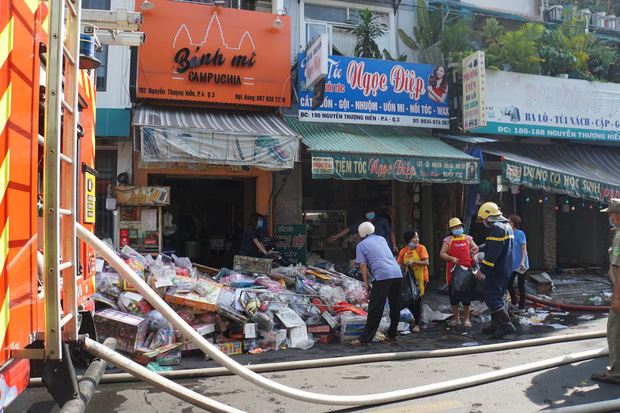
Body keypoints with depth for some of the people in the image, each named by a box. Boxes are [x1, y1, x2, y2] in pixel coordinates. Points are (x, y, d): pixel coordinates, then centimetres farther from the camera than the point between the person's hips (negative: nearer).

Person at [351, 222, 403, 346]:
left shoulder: (361, 245, 10)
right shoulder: (381, 239, 26)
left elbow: (363, 265, 0)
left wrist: (366, 284, 1)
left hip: (382, 275, -5)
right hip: (397, 273, 5)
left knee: (375, 308, -5)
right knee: (395, 306, 17)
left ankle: (365, 338, -3)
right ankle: (392, 334, 28)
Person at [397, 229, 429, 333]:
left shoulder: (421, 248, -6)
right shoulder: (403, 251, 3)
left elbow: (426, 263, -12)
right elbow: (400, 266, 4)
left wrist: (413, 262, -22)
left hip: (420, 278, -4)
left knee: (418, 300, -3)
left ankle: (417, 324, 8)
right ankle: (416, 317, 33)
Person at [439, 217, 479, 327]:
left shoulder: (468, 239, 8)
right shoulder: (448, 240, 3)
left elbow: (476, 248, 19)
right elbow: (442, 253, -2)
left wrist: (475, 256, -1)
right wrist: (451, 258, -18)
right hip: (453, 271, 0)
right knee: (453, 295, 6)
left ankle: (467, 319, 16)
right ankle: (456, 319, 21)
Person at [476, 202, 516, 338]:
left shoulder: (497, 227, -18)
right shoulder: (506, 226, 16)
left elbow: (493, 252, -24)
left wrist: (482, 269, -19)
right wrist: (479, 248, 38)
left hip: (496, 271, -10)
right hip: (506, 270, 10)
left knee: (490, 298, -6)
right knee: (496, 298, 17)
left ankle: (506, 325, -5)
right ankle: (496, 325, 23)